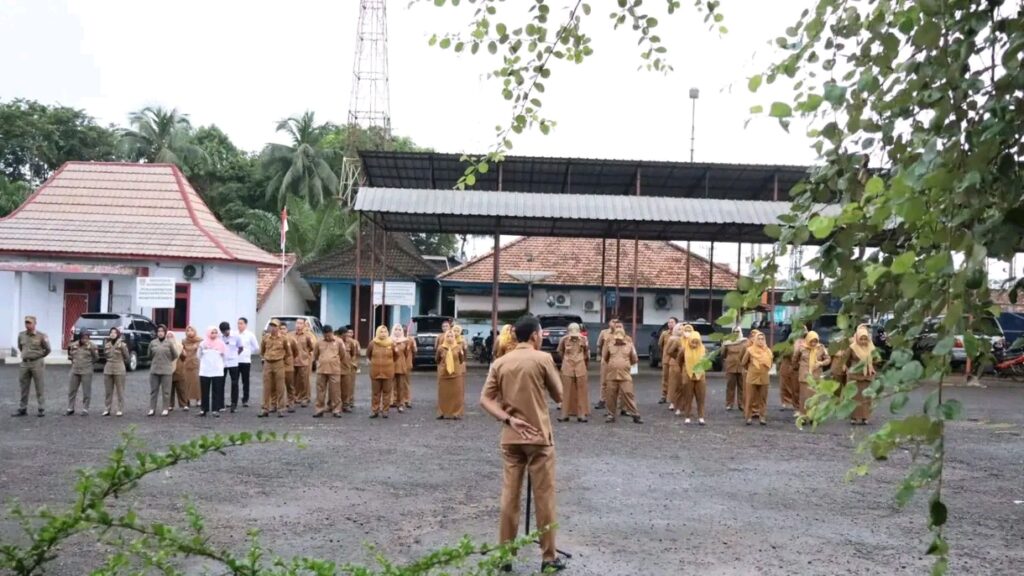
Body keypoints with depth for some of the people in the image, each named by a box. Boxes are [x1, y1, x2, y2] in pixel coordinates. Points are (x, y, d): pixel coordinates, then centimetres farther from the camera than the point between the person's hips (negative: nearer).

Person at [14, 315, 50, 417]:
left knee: (40, 388, 0)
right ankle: (22, 409, 17)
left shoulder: (41, 336, -7)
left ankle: (41, 409, 5)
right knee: (24, 388, 9)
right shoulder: (21, 335, 5)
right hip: (24, 363, 4)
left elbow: (47, 350, 4)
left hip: (37, 363, -4)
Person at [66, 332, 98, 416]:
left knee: (86, 391, -1)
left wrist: (92, 349, -17)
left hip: (87, 371, -4)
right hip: (75, 370, 4)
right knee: (72, 390, 9)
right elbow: (70, 355, 23)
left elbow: (96, 358, -6)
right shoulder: (74, 345, 8)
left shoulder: (92, 346, -3)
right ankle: (70, 408, 20)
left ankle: (85, 409, 8)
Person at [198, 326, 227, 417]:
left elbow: (224, 355, 8)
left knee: (217, 391, 0)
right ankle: (203, 409, 12)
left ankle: (216, 410, 4)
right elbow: (200, 356, 12)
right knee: (204, 391, 4)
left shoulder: (221, 344, -1)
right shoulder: (203, 344, 0)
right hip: (204, 371, 0)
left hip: (218, 371, 0)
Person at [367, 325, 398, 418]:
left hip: (388, 372, 0)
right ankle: (374, 411, 13)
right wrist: (372, 362, 11)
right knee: (375, 393, 6)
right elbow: (368, 355, 14)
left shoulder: (391, 344, -1)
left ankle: (385, 410, 11)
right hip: (375, 372, 0)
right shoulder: (372, 343, -1)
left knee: (387, 392, 4)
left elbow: (396, 356, 12)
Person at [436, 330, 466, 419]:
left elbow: (462, 361, 6)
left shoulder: (458, 347, -1)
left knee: (456, 394, 0)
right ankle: (442, 413, 12)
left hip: (456, 374, 0)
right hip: (443, 374, 0)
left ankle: (456, 413, 5)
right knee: (443, 394, 4)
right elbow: (437, 360, 8)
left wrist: (462, 354, -3)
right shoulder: (440, 348, -1)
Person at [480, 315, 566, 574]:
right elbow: (559, 396, 1)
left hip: (510, 437, 4)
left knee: (509, 495, 9)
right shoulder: (542, 358, -7)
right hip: (539, 436, -4)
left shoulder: (500, 363, 4)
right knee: (544, 497, 4)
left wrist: (508, 419, -8)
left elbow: (485, 400, -3)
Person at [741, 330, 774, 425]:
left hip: (764, 378, 3)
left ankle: (762, 417, 10)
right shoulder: (750, 350, -8)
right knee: (750, 398, 1)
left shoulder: (768, 351, 1)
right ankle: (749, 417, 7)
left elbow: (770, 364, 15)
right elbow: (743, 363, -2)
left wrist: (764, 370, 5)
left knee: (763, 399, 5)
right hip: (752, 378, -3)